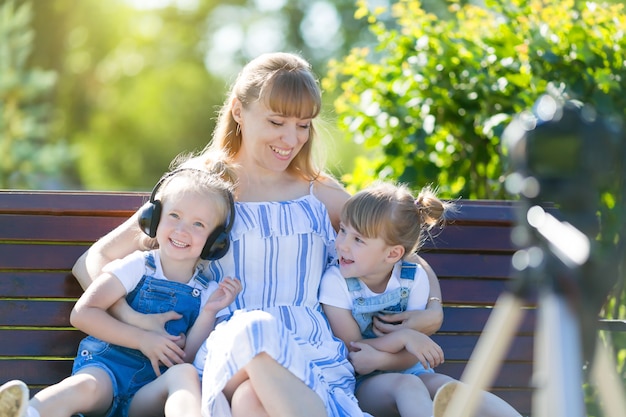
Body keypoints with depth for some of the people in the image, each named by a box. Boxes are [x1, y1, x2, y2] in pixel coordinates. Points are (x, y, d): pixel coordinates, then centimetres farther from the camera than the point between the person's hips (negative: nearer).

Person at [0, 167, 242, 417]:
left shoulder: (206, 292, 12)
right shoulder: (138, 267, 5)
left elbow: (188, 359, 6)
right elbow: (82, 314, -4)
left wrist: (209, 313, -6)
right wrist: (142, 339, -10)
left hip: (149, 393, 2)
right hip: (107, 366, -2)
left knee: (184, 375, -32)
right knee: (85, 387, -38)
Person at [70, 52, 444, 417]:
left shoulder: (322, 195, 21)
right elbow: (92, 262, 16)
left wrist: (432, 310, 7)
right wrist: (133, 319, -4)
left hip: (315, 358, 0)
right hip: (228, 355, 0)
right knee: (253, 328, -40)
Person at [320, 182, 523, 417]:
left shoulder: (413, 279, -3)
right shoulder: (335, 282, -9)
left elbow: (410, 354, -4)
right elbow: (351, 348, -10)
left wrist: (376, 358, -24)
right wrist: (403, 337, -22)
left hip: (408, 371, 2)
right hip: (360, 385, -2)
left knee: (447, 387, -29)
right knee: (407, 385, -34)